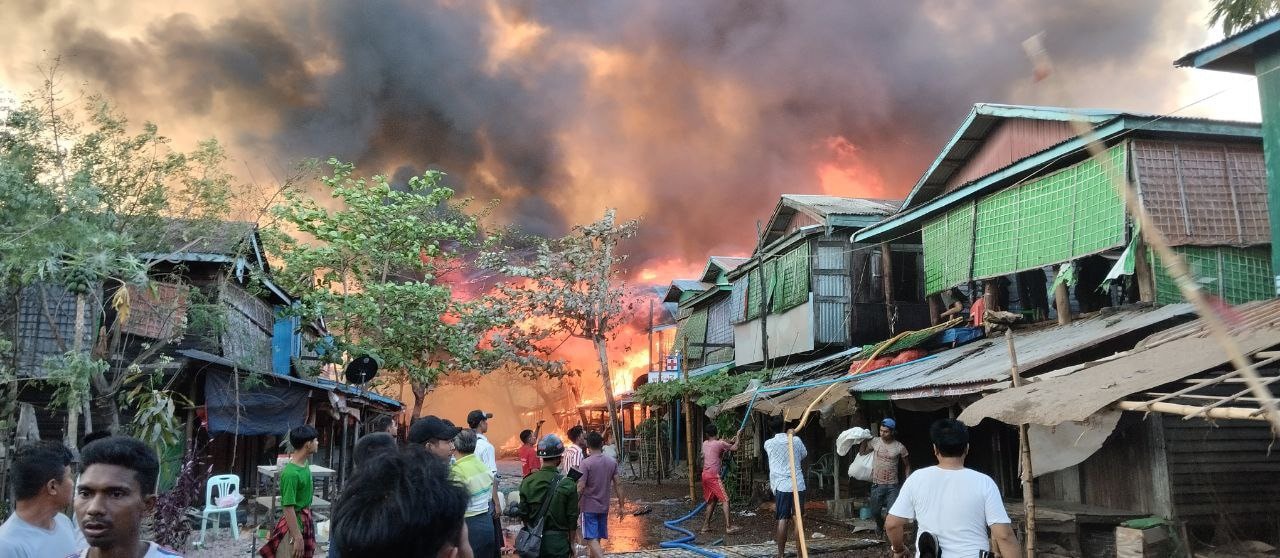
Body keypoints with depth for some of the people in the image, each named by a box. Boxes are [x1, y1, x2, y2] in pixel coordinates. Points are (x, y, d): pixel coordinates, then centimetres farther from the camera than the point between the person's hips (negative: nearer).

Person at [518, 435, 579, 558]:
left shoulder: (527, 482, -3)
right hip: (558, 541, -3)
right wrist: (571, 542, 6)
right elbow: (572, 518, -7)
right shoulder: (568, 484, -11)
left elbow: (523, 514, 2)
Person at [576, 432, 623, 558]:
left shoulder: (586, 463, -14)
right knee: (597, 538, 18)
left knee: (592, 539, -6)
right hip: (604, 507, 5)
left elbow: (581, 487, -17)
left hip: (589, 507, -5)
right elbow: (617, 485, 2)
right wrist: (621, 506, 8)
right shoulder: (612, 462, 1)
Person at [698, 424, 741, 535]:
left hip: (705, 475, 8)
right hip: (713, 476, -8)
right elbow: (734, 448, -4)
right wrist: (737, 437, 11)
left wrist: (729, 441, 26)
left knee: (712, 501, 18)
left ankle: (706, 526, 19)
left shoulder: (705, 443, 13)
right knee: (725, 500, -8)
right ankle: (728, 527, -16)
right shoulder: (720, 443, -8)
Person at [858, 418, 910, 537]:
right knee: (875, 512, 14)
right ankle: (880, 525, 45)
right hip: (877, 485, 2)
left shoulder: (900, 447, -6)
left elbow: (906, 465, 6)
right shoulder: (875, 442, -1)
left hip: (892, 486, -2)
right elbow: (862, 452, 13)